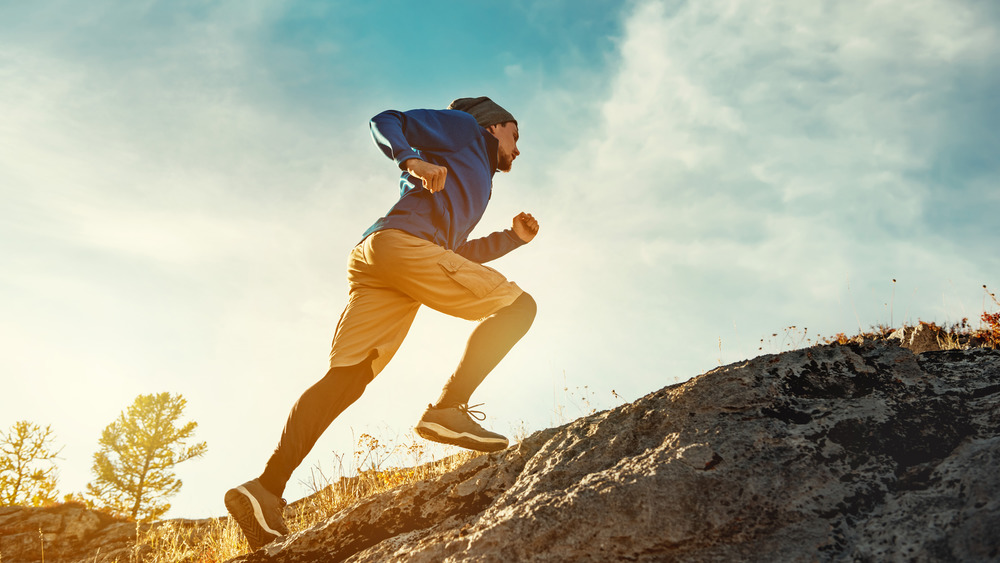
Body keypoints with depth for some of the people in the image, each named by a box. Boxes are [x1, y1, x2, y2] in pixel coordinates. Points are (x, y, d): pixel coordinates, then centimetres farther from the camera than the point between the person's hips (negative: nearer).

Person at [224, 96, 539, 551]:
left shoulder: (476, 181, 42)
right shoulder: (464, 127, 19)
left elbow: (451, 255, 39)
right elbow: (385, 121, 8)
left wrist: (513, 238, 37)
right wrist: (412, 160, -11)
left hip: (371, 263, 8)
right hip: (402, 240, -8)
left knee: (345, 378, -7)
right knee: (518, 305, -4)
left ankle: (267, 486, -21)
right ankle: (448, 408, -22)